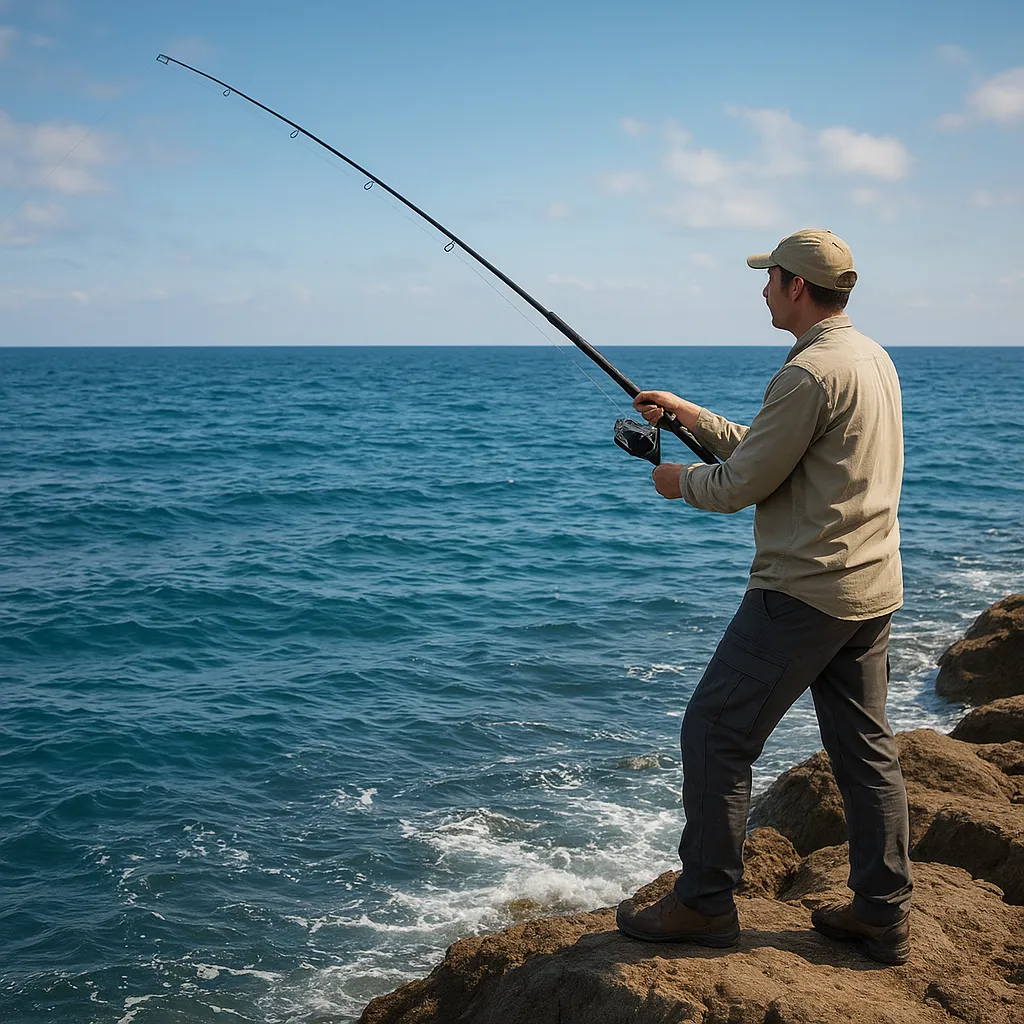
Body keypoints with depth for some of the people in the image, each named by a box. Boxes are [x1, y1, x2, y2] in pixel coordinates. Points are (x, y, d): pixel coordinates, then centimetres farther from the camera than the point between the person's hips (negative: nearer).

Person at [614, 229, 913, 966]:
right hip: (873, 588, 10)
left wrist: (682, 482, 5)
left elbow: (743, 484, -15)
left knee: (716, 733, -1)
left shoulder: (809, 373, -18)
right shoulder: (873, 358, 14)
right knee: (866, 747, 13)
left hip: (805, 591, -10)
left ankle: (706, 903, 8)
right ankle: (884, 916, 19)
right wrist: (692, 416, 19)